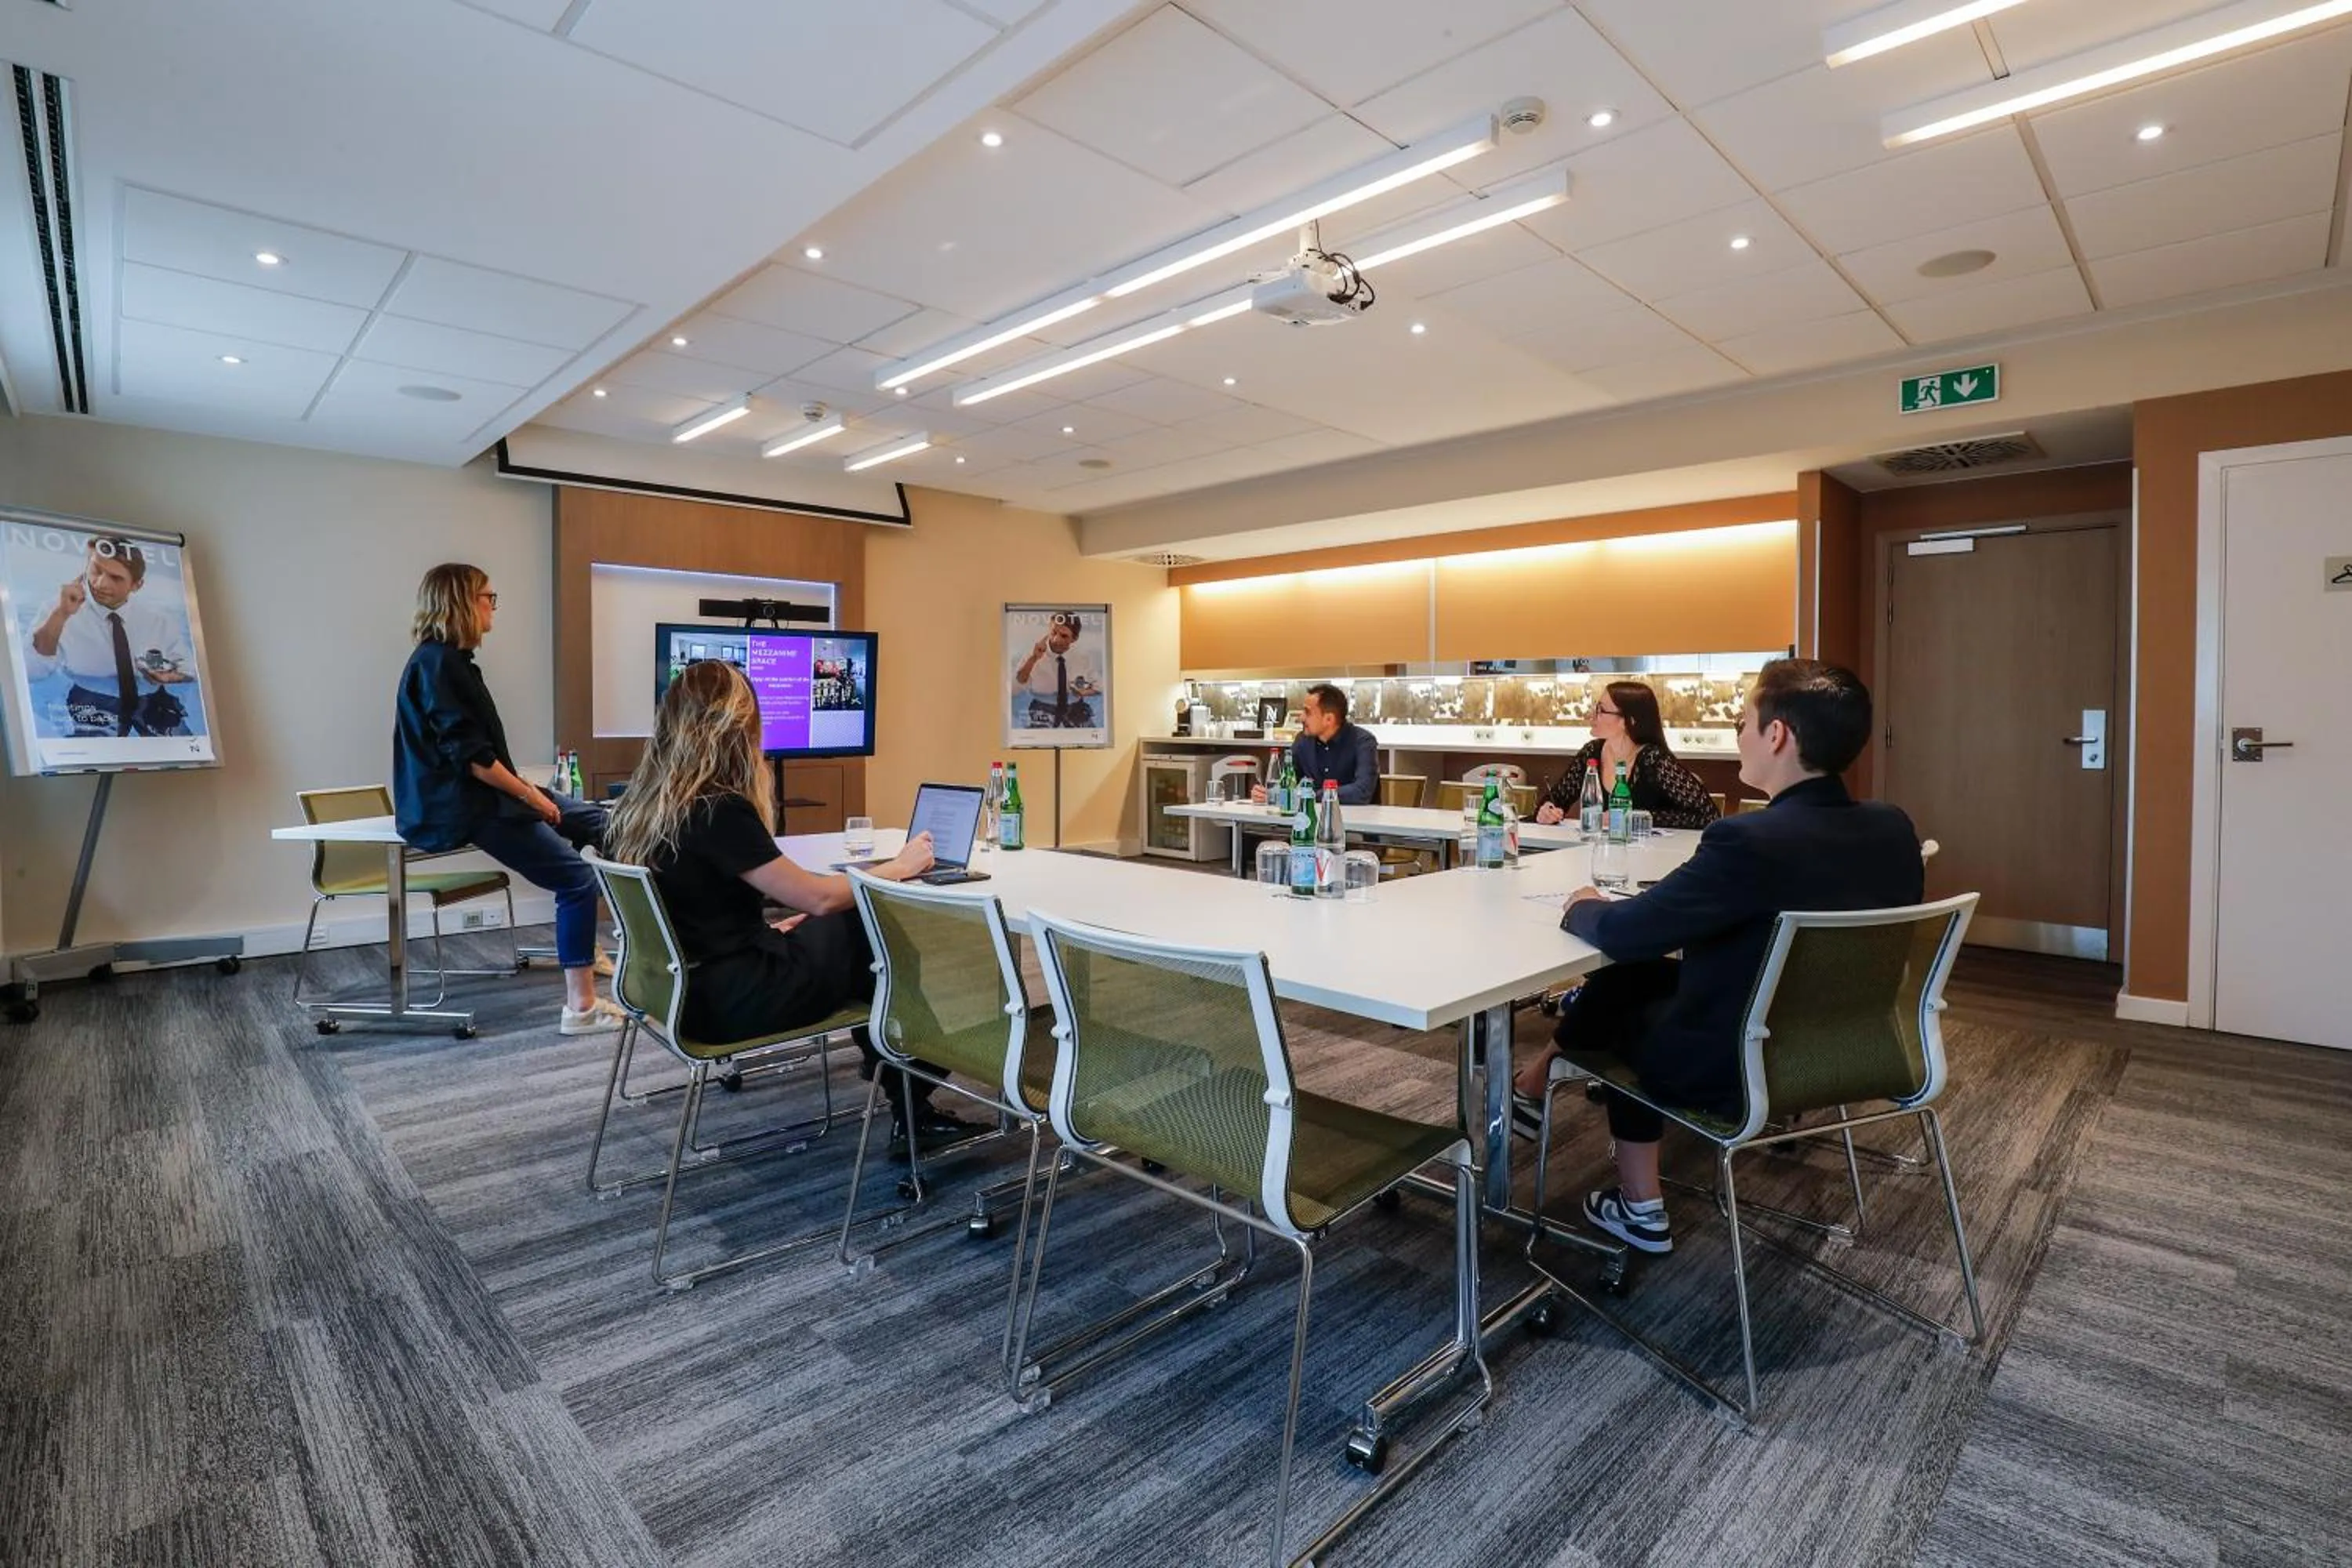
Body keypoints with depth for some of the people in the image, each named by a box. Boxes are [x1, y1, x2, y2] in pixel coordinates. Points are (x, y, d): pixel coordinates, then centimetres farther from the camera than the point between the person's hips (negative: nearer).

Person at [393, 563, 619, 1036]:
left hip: (481, 794, 10)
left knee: (597, 822, 13)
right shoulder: (436, 664, -16)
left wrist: (524, 785, 6)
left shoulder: (448, 659, 14)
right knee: (577, 878, -15)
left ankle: (583, 943, 19)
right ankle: (581, 1007, -15)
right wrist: (528, 794, -14)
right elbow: (469, 755, -22)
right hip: (461, 808, -10)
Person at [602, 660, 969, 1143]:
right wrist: (899, 866, -3)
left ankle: (906, 1099, 24)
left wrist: (765, 929, 13)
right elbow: (818, 896, -17)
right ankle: (911, 1106, 23)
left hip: (679, 986, 8)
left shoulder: (639, 805, 2)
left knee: (854, 928, 15)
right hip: (732, 1001, -8)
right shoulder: (718, 811, -24)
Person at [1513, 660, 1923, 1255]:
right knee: (1654, 973, 21)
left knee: (1625, 987, 19)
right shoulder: (1893, 830, -6)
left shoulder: (1752, 841, -31)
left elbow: (1622, 933, -23)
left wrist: (1582, 908, -2)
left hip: (1735, 1073, -7)